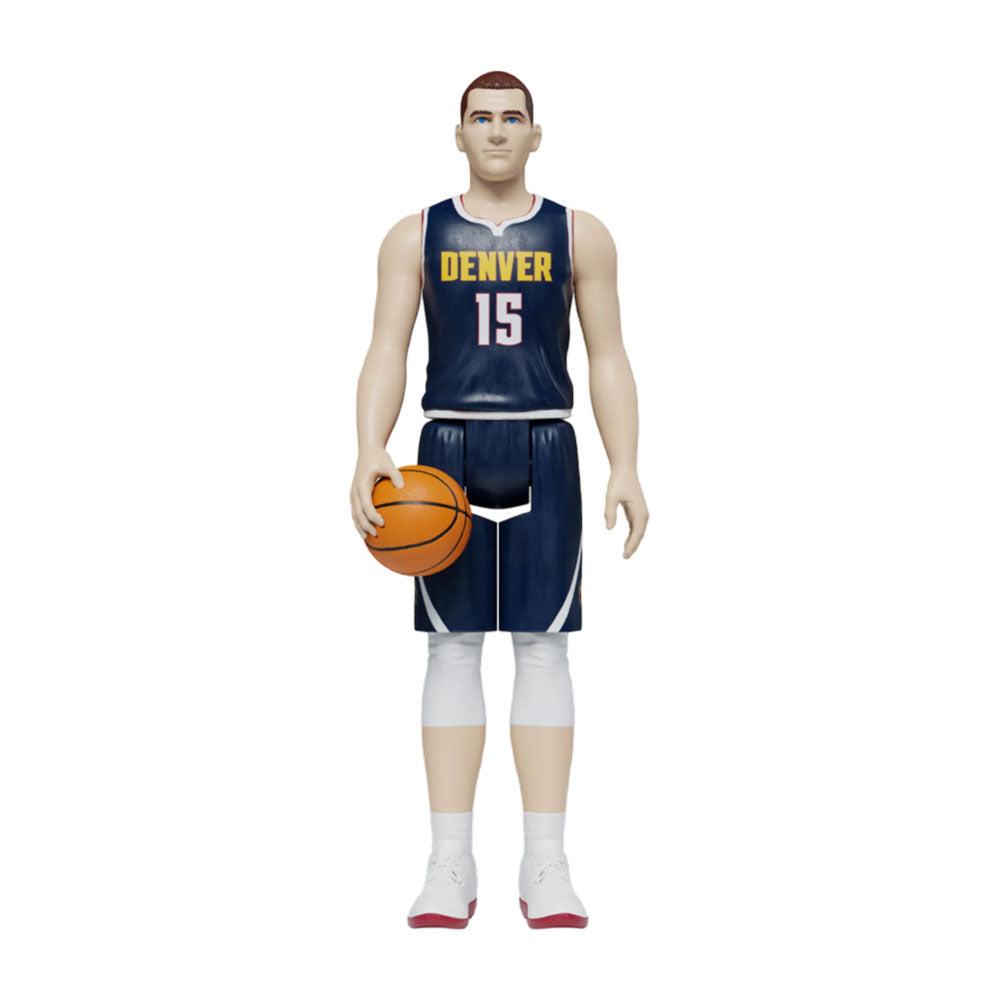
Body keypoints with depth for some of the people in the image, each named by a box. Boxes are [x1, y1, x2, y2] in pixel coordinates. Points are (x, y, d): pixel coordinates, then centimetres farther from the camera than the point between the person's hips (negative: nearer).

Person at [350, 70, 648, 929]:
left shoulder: (580, 236, 6)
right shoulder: (416, 237, 7)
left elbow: (610, 362, 4)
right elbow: (386, 356, 1)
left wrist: (627, 468, -9)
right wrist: (370, 454, -16)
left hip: (544, 455, 0)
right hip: (448, 451, 0)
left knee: (543, 645, -2)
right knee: (453, 647, -1)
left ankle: (546, 865, 2)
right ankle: (451, 865, 3)